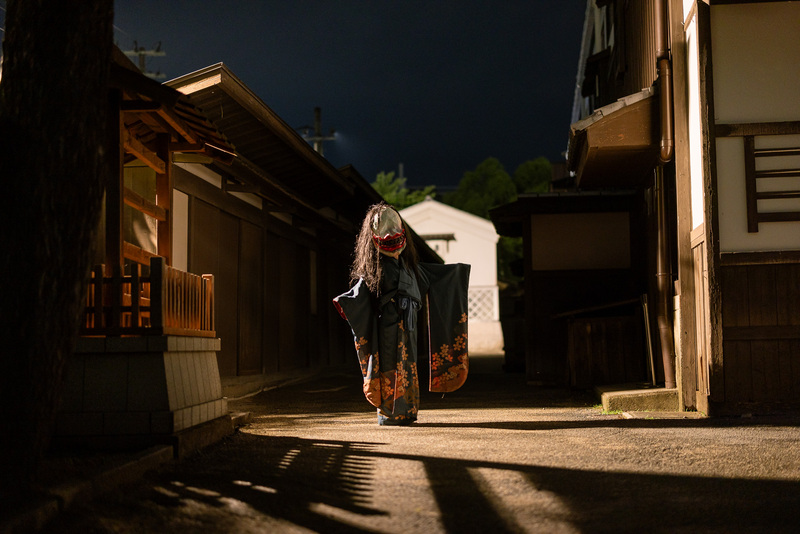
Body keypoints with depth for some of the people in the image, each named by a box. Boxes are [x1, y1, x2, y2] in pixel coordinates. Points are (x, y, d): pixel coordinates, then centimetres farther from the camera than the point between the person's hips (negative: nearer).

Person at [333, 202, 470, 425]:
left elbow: (429, 276, 30)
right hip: (387, 325, -6)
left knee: (407, 367, 8)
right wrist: (344, 301, -29)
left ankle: (405, 411, 15)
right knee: (390, 367, -6)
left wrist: (455, 271, 36)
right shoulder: (373, 268, -3)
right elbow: (360, 292, -10)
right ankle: (388, 413, 0)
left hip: (408, 326, 6)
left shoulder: (408, 264, 15)